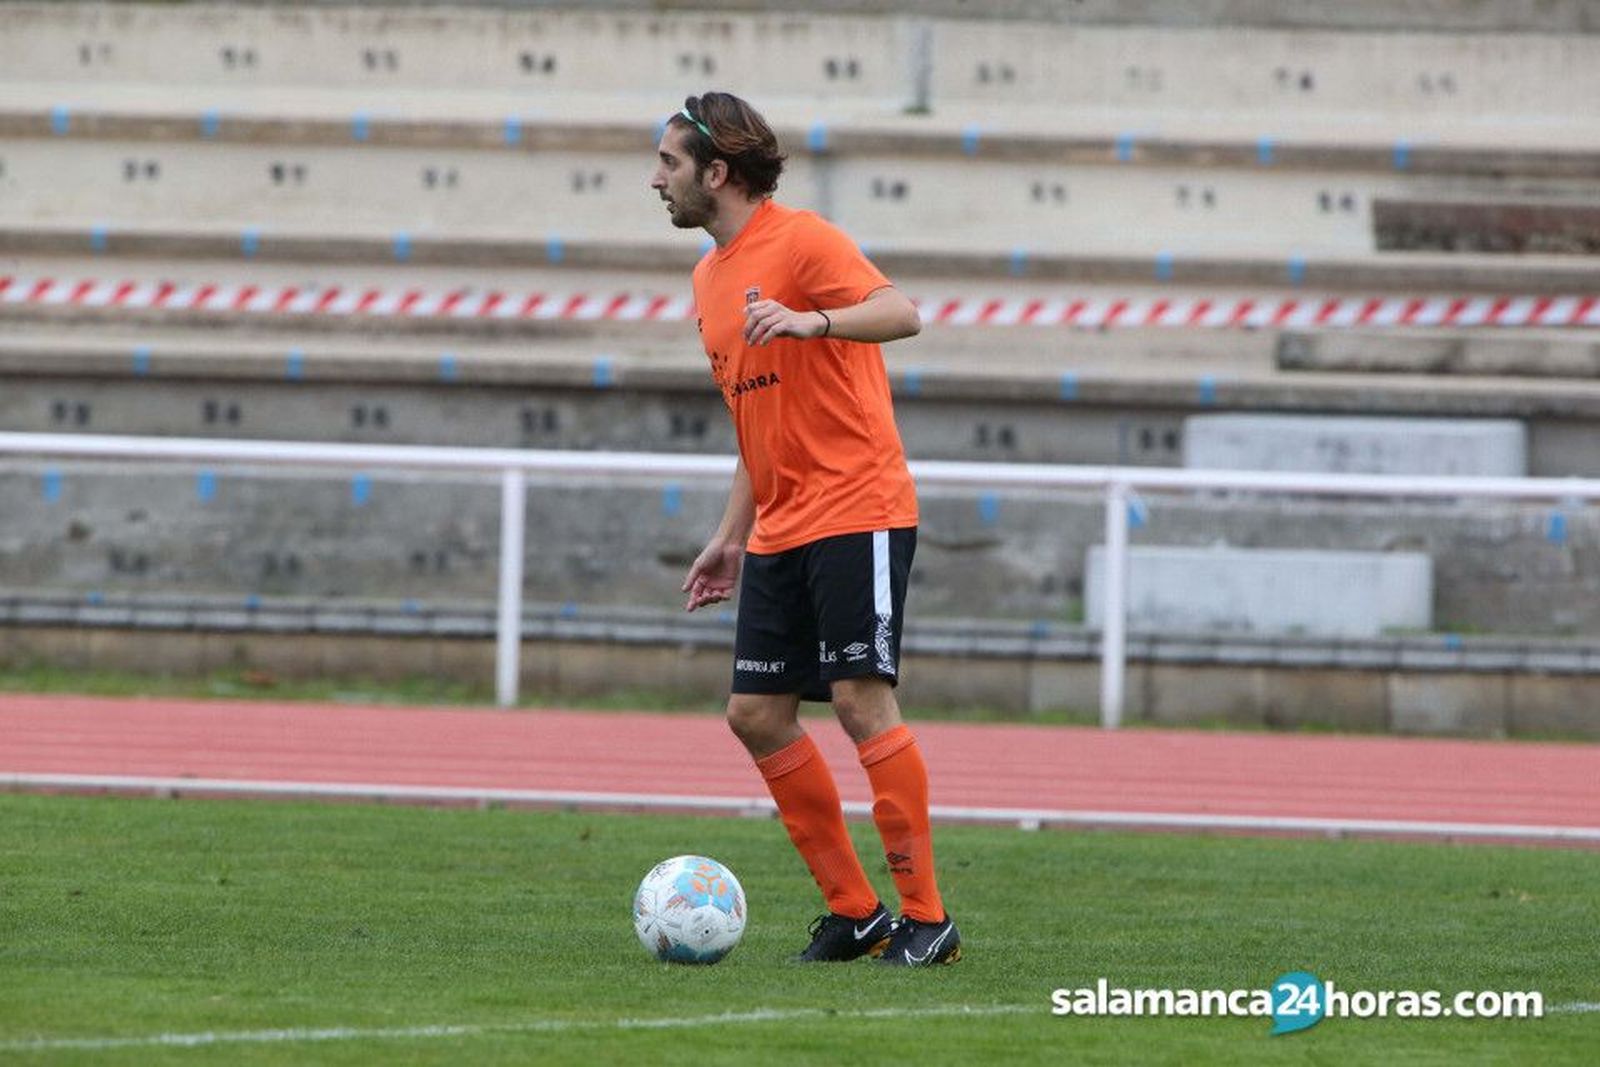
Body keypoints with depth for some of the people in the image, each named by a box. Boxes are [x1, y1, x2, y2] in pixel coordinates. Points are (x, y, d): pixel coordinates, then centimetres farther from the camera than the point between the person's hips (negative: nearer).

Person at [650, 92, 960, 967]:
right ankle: (853, 912, 11)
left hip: (858, 509, -9)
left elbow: (900, 313, -26)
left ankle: (926, 919, -7)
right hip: (780, 530, 9)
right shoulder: (710, 278, 17)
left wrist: (810, 321, -42)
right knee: (757, 715, 4)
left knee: (861, 698, -13)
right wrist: (732, 536, 23)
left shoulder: (800, 241, -10)